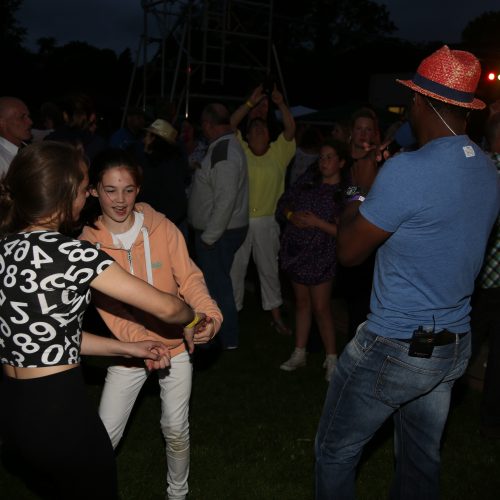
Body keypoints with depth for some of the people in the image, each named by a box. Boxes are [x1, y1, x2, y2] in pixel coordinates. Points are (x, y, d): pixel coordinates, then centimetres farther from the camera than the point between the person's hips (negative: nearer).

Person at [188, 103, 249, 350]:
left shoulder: (223, 152, -21)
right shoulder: (226, 145, 10)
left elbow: (225, 200, -27)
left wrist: (208, 236, -20)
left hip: (218, 233, -10)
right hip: (220, 230, 10)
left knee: (218, 284, 2)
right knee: (216, 281, 19)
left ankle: (228, 339, 15)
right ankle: (224, 333, 34)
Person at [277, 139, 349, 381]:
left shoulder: (346, 192, -8)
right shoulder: (308, 180, 6)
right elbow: (283, 203, 10)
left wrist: (318, 223, -19)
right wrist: (292, 215, -10)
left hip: (320, 256, -5)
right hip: (295, 250, 5)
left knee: (321, 307, -1)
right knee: (302, 302, 14)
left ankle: (331, 358, 15)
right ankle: (299, 353, 25)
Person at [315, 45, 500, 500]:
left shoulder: (407, 170, -23)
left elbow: (349, 251, -14)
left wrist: (360, 190, 2)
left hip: (394, 348, -8)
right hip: (455, 346, 8)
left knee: (336, 453, 12)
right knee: (422, 458, 22)